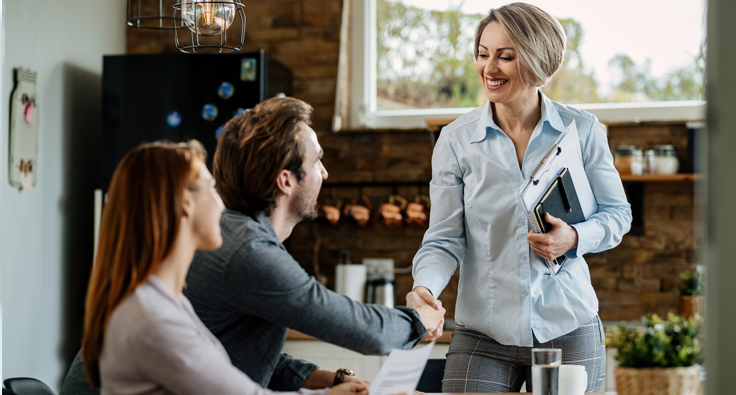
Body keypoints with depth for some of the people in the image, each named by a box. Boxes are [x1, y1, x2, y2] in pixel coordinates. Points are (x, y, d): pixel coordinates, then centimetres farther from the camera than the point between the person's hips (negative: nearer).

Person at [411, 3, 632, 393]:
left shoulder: (582, 131, 0)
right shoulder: (455, 139, -1)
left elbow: (618, 213, 9)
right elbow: (445, 239, -1)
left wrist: (575, 238, -12)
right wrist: (425, 288, -21)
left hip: (568, 331, 1)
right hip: (482, 335, 0)